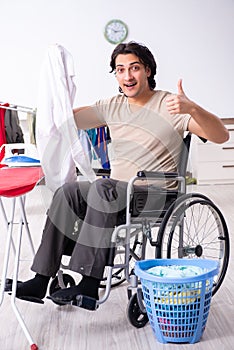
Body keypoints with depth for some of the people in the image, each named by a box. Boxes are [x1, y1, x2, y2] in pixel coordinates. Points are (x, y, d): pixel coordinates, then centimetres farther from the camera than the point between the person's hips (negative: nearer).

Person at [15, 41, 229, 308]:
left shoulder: (168, 105, -5)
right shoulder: (113, 107, 13)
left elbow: (221, 136, -14)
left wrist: (193, 109, -33)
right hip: (117, 191, 6)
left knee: (101, 188, -33)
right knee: (67, 193, -20)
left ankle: (89, 283, -31)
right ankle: (42, 278, -18)